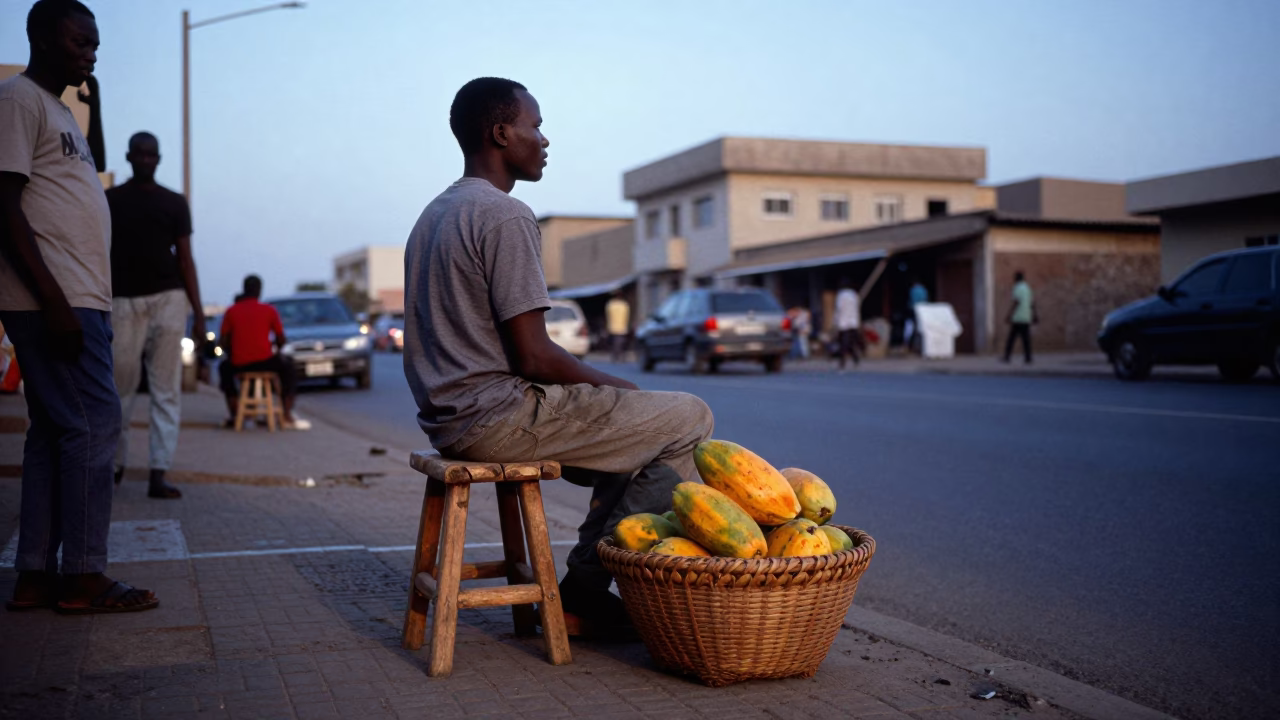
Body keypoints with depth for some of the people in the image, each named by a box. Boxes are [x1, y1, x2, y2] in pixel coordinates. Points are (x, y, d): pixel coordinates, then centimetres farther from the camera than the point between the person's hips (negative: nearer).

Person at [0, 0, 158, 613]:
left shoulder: (58, 109, 23)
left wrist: (92, 302, 20)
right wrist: (54, 301, -22)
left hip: (77, 299, 10)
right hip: (54, 301, -10)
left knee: (55, 434, 8)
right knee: (93, 424, -10)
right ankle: (84, 578, -4)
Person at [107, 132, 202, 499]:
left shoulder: (175, 203, 11)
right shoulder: (109, 201, 9)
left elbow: (185, 259, 9)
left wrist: (198, 314, 3)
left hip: (168, 301, 1)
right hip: (124, 301, 0)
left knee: (167, 392, -4)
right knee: (121, 389, 3)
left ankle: (158, 475, -5)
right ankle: (115, 464, 23)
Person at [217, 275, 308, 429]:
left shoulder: (231, 311, 5)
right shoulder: (269, 310, 2)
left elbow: (223, 342, 4)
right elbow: (281, 340, 6)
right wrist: (277, 350, 28)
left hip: (238, 364, 1)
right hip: (265, 362, -1)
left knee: (224, 368, 35)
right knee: (287, 366, 28)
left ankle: (235, 415, 28)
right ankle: (288, 416, 18)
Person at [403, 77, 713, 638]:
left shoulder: (435, 214, 16)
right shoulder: (506, 217, -15)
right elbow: (533, 356, -19)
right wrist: (618, 386, -2)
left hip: (450, 418, 10)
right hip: (497, 415, -10)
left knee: (633, 434, 22)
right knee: (689, 418, -4)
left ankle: (583, 589, 12)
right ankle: (584, 588, 0)